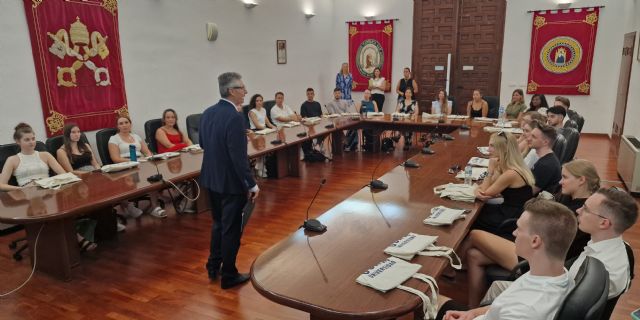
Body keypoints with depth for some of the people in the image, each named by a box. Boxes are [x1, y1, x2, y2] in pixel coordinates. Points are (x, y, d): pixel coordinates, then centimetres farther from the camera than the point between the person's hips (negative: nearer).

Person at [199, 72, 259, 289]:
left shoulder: (208, 112, 3)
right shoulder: (234, 117, -23)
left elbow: (202, 143, 15)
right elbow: (239, 157, -25)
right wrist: (252, 184, -18)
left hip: (211, 179, 8)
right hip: (231, 182, -8)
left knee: (219, 223, 24)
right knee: (232, 229, 6)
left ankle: (213, 267, 36)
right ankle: (229, 276, 20)